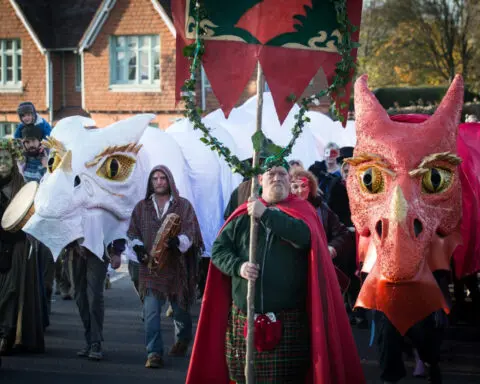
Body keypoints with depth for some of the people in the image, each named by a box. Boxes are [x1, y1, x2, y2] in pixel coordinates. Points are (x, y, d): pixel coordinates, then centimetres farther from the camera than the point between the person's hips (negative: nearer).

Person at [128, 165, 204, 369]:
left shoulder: (183, 205, 2)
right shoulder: (142, 207, 10)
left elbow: (190, 233, -7)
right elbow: (132, 232, 13)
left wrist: (178, 241, -28)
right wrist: (137, 246, -8)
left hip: (176, 266, -1)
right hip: (150, 267, 1)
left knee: (180, 309, 13)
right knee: (151, 311, -11)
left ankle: (182, 340, 41)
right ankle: (154, 353, -11)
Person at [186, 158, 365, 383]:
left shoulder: (301, 211, 5)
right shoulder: (243, 215, 11)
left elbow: (305, 236, -17)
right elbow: (218, 249, 7)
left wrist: (267, 215, -18)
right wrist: (238, 266, -12)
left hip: (288, 320, -2)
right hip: (244, 318, 2)